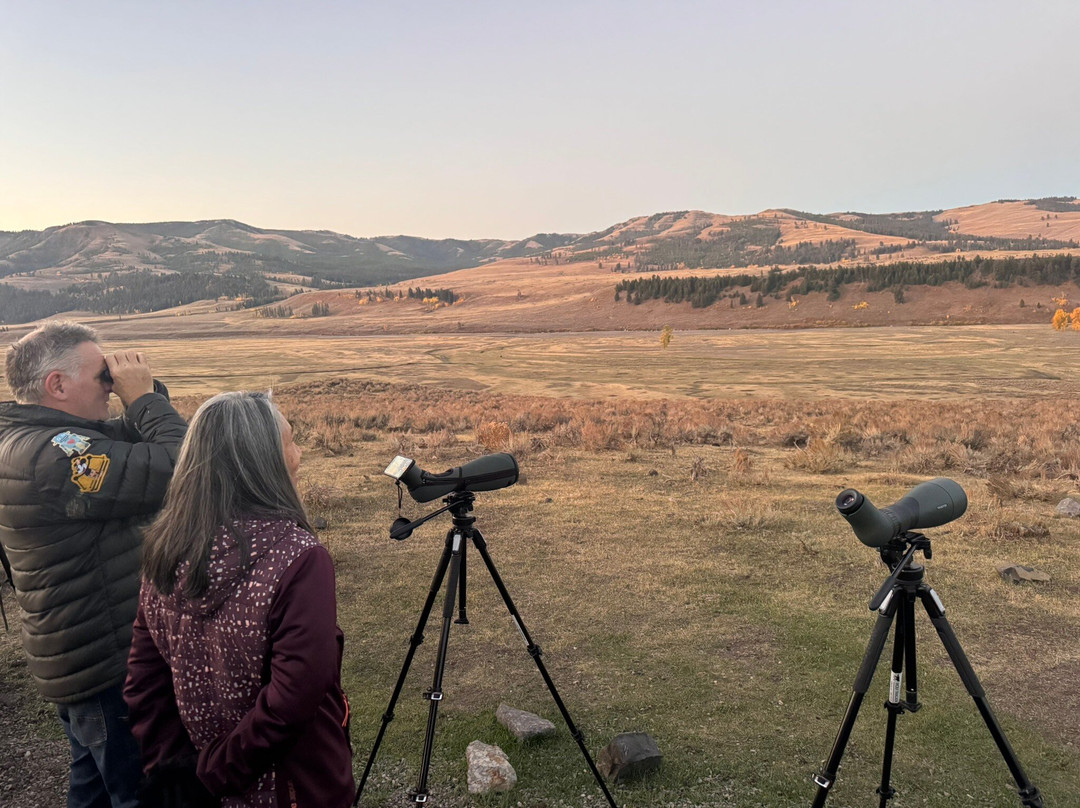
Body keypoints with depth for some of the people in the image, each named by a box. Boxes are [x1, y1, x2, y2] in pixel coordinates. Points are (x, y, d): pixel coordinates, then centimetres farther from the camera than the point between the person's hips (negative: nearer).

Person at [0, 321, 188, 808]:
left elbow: (137, 447, 11)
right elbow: (178, 471, -34)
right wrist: (143, 396, -21)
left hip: (74, 663, 10)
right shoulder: (52, 455, -28)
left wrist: (144, 395, -6)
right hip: (108, 667, -10)